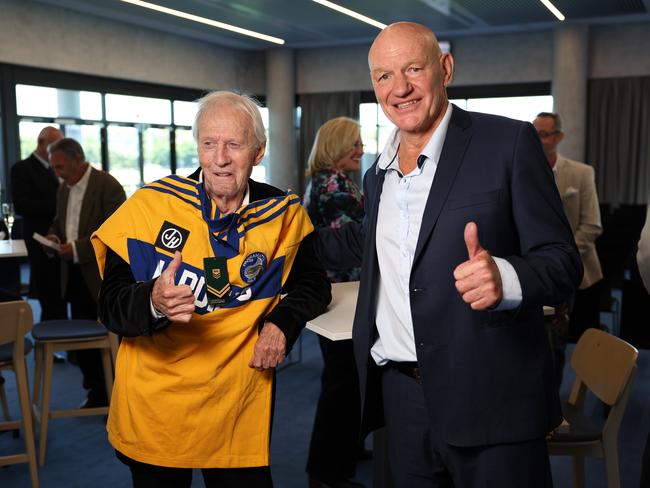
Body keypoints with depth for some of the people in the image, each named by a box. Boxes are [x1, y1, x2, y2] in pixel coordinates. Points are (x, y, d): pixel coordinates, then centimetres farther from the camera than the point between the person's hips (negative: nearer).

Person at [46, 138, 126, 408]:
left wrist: (77, 248, -22)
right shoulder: (65, 188, 12)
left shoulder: (108, 186, -12)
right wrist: (54, 236, 0)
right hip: (75, 277, 7)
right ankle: (96, 392, 24)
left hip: (102, 277, -7)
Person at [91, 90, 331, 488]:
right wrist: (153, 303, -33)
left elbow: (313, 283, 9)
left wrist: (283, 321, -12)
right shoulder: (151, 206, -10)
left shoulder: (284, 214, -4)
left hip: (239, 409, 1)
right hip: (153, 405, 0)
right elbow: (112, 306, -10)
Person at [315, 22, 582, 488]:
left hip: (489, 400, -5)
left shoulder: (509, 143, -9)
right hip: (399, 394, 6)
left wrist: (505, 278, -31)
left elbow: (562, 261, -11)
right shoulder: (378, 172, 10)